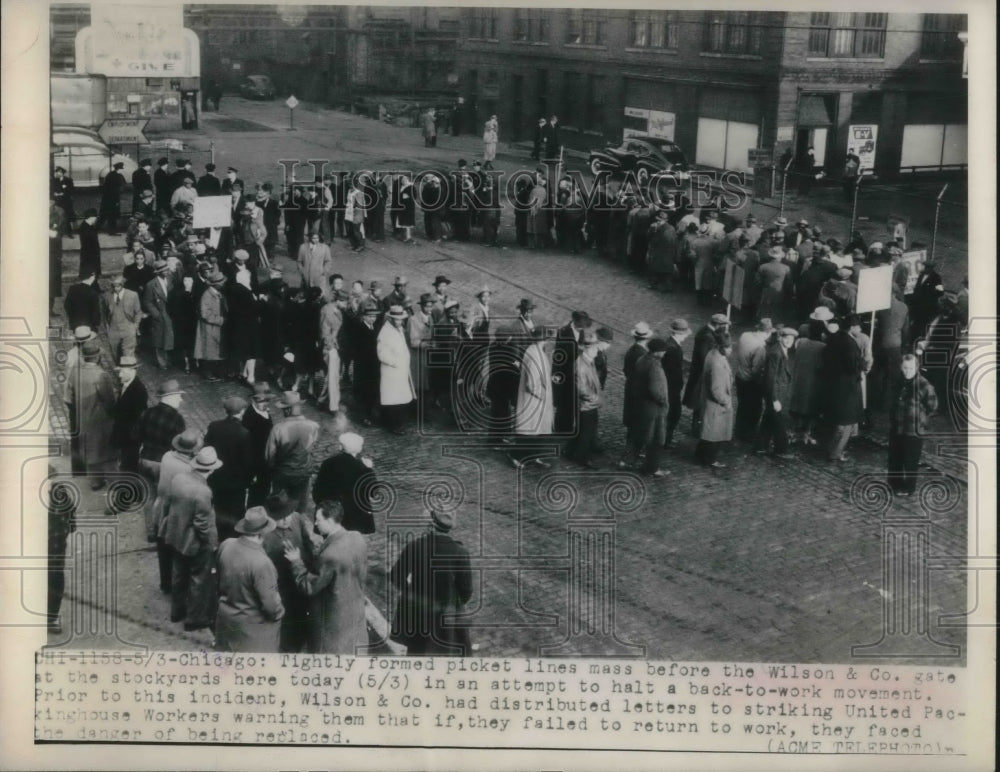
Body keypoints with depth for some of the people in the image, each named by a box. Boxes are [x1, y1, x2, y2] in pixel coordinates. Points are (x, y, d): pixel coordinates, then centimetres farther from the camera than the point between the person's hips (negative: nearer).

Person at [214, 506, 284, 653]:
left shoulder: (226, 545, -13)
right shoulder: (261, 563, -33)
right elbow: (270, 604, -24)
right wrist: (279, 613, -3)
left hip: (226, 617, 7)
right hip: (254, 625, -7)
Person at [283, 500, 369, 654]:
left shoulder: (330, 555, -31)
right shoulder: (357, 539, -7)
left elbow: (310, 587, -21)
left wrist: (296, 562, -10)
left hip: (334, 622, -8)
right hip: (356, 614, 8)